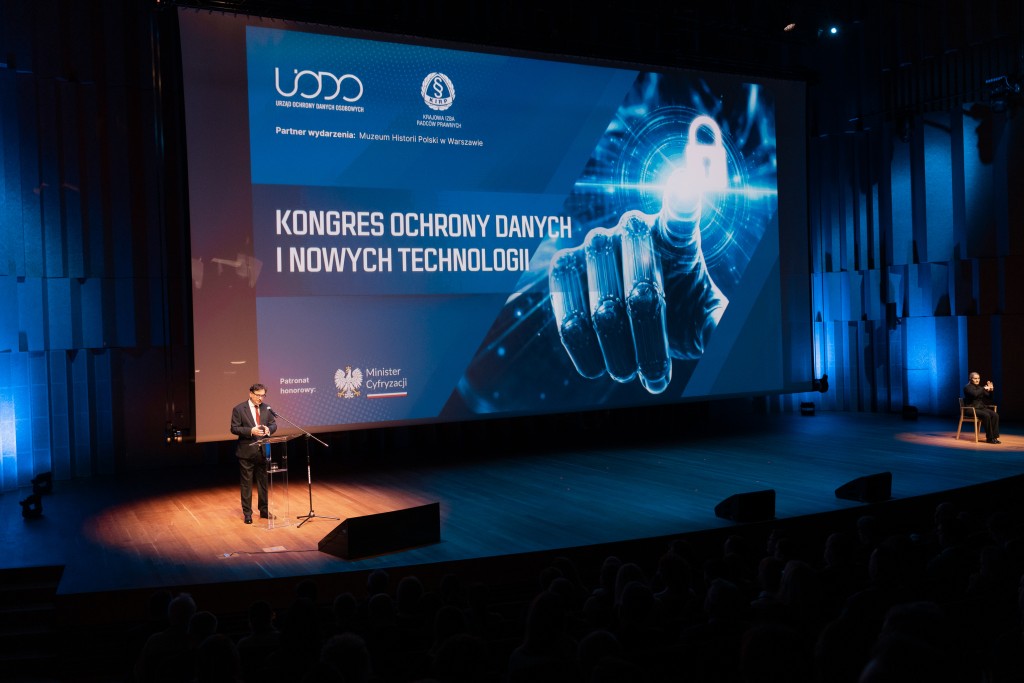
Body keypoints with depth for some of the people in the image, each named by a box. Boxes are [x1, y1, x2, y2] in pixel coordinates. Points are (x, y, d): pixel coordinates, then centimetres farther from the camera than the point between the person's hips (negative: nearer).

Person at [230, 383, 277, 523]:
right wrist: (251, 431, -22)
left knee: (263, 482, 12)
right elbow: (234, 428, -9)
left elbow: (274, 424, 11)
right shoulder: (239, 409, -6)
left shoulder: (266, 408, 6)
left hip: (263, 451, 4)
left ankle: (264, 510, 24)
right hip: (247, 452, -4)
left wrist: (269, 429, -12)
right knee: (246, 483, 3)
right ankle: (247, 513, 11)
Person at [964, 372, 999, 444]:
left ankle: (994, 436, -19)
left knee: (995, 415, -20)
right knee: (986, 415, -33)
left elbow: (988, 397, 12)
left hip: (982, 407, 7)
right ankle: (989, 438, -25)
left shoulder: (980, 387, 17)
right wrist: (984, 388, -19)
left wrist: (991, 390, -5)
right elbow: (975, 394, -27)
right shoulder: (968, 387, -5)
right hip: (972, 409, -7)